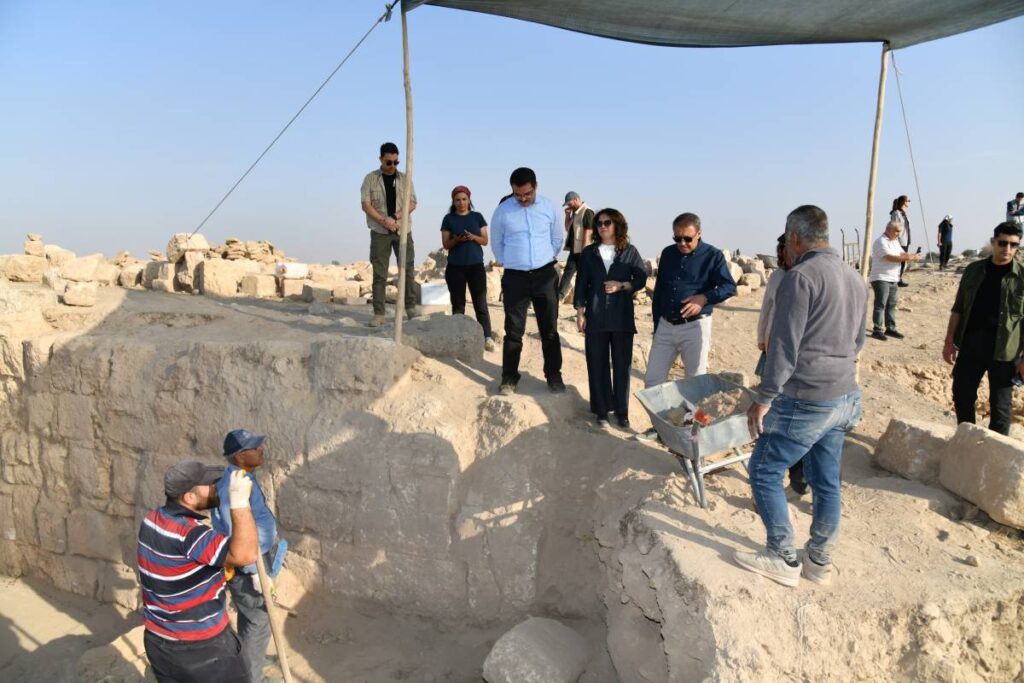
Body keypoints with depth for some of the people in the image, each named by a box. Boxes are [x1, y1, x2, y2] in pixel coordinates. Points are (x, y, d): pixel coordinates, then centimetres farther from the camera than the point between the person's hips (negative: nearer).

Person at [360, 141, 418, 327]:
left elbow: (412, 203, 2)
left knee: (408, 269, 1)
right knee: (379, 273, -1)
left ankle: (411, 307, 11)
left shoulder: (404, 178, 9)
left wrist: (395, 217, -13)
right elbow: (366, 204, -3)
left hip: (403, 230, 2)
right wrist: (384, 220, -15)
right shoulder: (371, 178, 4)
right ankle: (379, 314, 2)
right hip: (380, 232, -2)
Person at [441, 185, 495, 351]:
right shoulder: (448, 219, 3)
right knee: (458, 304, 5)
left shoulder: (477, 217, 6)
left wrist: (473, 237, -15)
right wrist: (457, 239, -18)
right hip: (455, 267, 0)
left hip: (476, 266, 0)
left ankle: (488, 337, -6)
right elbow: (445, 244, 2)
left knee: (481, 303, -4)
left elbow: (485, 241, 4)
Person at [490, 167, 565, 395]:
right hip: (515, 277, -1)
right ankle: (509, 378, 12)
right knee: (513, 331, 2)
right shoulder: (503, 211, -3)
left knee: (549, 329, 7)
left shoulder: (549, 207, 0)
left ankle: (554, 376, 18)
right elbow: (496, 243, 10)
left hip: (545, 275, 1)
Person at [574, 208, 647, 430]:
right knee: (597, 365, 3)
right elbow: (581, 283, 5)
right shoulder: (589, 252, 7)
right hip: (595, 316, 1)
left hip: (622, 316, -1)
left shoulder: (630, 251, 5)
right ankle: (601, 410, 13)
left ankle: (622, 411, 14)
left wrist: (622, 286, -12)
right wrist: (580, 312, -2)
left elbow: (641, 279, 5)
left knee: (622, 365, 3)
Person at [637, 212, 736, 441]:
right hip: (665, 326, 5)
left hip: (695, 327, -5)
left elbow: (729, 286, -9)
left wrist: (704, 298, -26)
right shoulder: (667, 253, 10)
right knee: (652, 379, 5)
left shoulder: (713, 255, -4)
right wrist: (656, 324, 13)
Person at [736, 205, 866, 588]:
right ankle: (820, 561, 27)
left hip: (805, 399, -8)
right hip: (845, 396, 9)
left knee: (764, 471, 5)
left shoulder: (801, 276, -17)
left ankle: (783, 560, 11)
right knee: (826, 481, 16)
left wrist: (764, 398, -13)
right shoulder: (855, 279, 11)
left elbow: (784, 346, -19)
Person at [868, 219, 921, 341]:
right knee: (880, 304, -10)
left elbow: (902, 253, 16)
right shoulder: (881, 242, -13)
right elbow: (890, 257, -22)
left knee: (891, 304, 11)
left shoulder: (895, 241, 17)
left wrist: (912, 256, -5)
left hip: (893, 279, 9)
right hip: (880, 278, -9)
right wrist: (907, 258, -24)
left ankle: (890, 328, 19)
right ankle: (877, 330, -8)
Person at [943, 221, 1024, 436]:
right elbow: (958, 309, 10)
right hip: (969, 344, 3)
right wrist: (949, 342, 6)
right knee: (962, 397, 11)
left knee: (1001, 406, 4)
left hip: (1004, 351, -3)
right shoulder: (974, 270, 7)